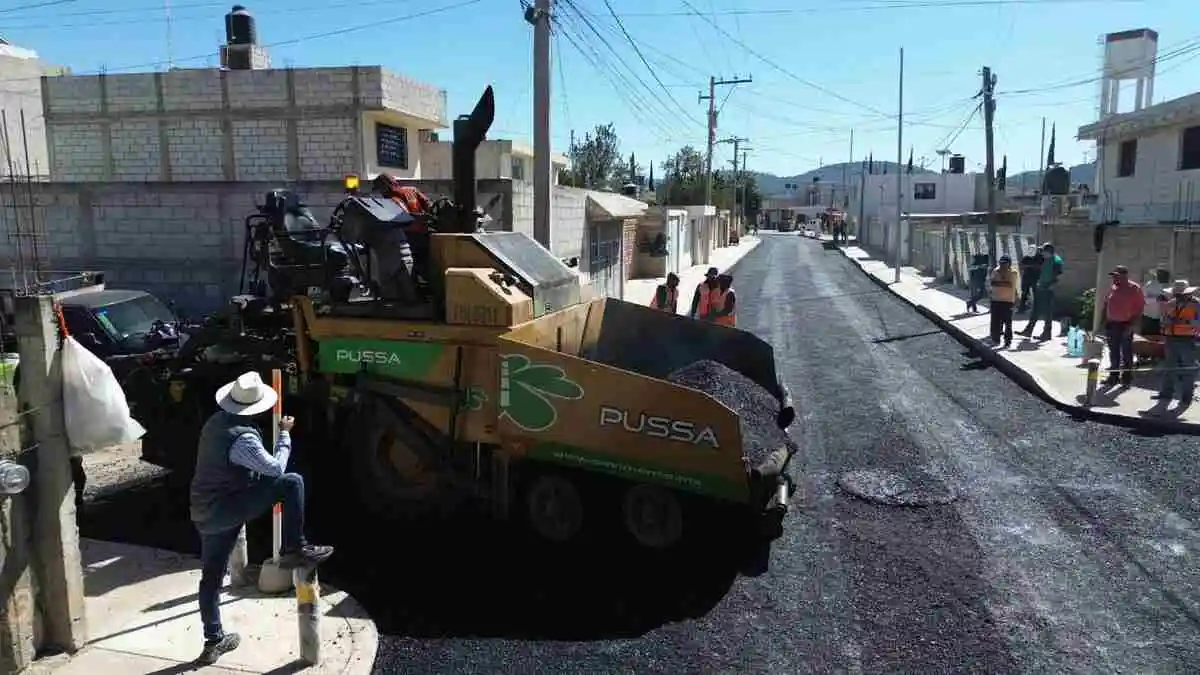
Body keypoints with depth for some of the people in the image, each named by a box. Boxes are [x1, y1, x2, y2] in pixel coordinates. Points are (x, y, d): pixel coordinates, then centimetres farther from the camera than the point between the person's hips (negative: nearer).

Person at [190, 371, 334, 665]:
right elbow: (276, 468, -15)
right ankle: (294, 550, -6)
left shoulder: (217, 420, 6)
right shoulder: (243, 438, -23)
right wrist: (284, 434, -3)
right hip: (223, 510, -9)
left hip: (204, 512, 9)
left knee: (212, 576, 17)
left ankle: (213, 641, 30)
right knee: (291, 483, -12)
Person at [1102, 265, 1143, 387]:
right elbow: (1106, 305, 16)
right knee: (1113, 353, 12)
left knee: (1126, 353, 2)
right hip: (1112, 324, 6)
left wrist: (1132, 326, -17)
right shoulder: (1113, 288, 11)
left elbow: (1139, 309, -11)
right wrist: (1105, 323, 10)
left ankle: (1126, 377, 9)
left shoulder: (1134, 289, -8)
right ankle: (1113, 376, 19)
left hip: (1125, 325, -6)